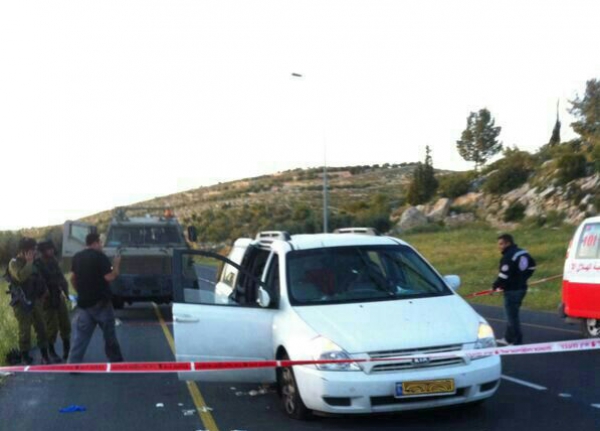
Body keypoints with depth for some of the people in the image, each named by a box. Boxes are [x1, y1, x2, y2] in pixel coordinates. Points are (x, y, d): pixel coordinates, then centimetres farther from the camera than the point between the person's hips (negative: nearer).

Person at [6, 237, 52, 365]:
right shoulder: (14, 263, -10)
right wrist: (29, 262, -22)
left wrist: (44, 290, 11)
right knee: (24, 330, -1)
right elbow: (21, 277, -31)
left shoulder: (32, 262, 11)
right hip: (21, 303, -7)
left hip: (35, 300, 7)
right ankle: (25, 358, 11)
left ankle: (45, 356, 14)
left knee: (41, 328, 7)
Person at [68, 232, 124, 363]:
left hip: (83, 301, 5)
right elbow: (109, 277, -20)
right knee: (109, 334, 9)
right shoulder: (100, 257, -13)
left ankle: (73, 364, -4)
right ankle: (116, 361, 20)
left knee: (80, 335, 3)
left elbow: (73, 278, 18)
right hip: (100, 302, -5)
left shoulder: (77, 257, 9)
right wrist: (116, 264, -5)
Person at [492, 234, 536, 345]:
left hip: (512, 291, -10)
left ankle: (517, 341, 0)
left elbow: (504, 275, -24)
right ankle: (508, 338, 30)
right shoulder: (523, 253, 10)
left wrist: (495, 286, -9)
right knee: (511, 314, 20)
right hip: (522, 288, 10)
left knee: (512, 315, -3)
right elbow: (531, 266, 21)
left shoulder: (508, 257, -21)